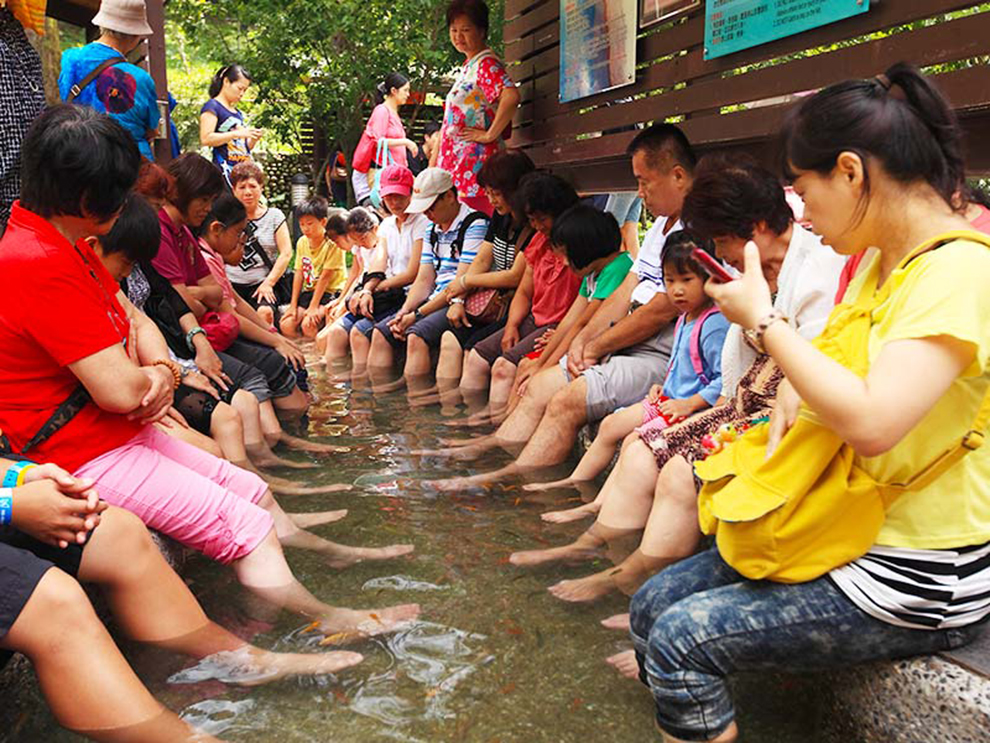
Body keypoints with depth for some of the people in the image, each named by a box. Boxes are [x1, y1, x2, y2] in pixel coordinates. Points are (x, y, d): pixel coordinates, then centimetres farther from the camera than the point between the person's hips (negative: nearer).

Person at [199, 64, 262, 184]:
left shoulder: (238, 113, 22)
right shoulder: (212, 106, 1)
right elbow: (205, 139, -13)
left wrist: (254, 138, 7)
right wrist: (237, 134, -17)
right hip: (224, 170, -7)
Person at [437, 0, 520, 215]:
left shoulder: (487, 64, -10)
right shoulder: (468, 65, 20)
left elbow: (511, 96, -28)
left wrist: (489, 135, -21)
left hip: (475, 158, -10)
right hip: (457, 159, 10)